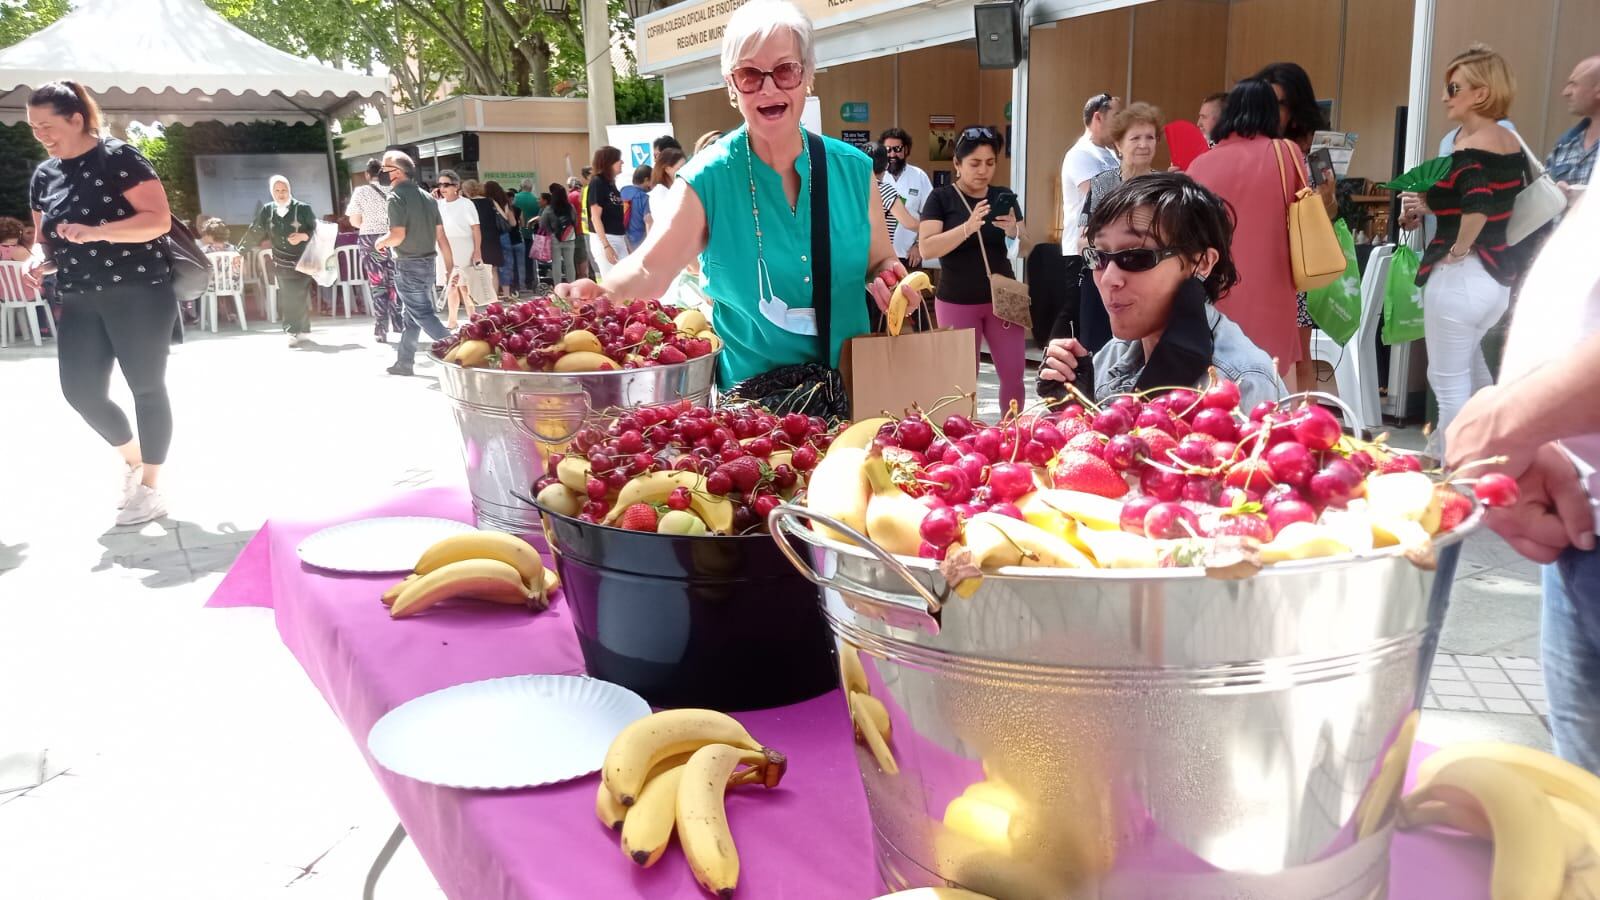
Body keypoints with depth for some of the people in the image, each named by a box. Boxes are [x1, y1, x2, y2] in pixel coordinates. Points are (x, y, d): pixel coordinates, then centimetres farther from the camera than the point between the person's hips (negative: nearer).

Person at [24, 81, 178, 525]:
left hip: (137, 295, -7)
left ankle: (151, 489, 10)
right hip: (80, 302, 7)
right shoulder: (44, 174, 11)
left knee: (146, 387, 0)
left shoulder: (118, 158, -9)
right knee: (81, 391, 2)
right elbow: (44, 235, 20)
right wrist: (39, 257, -4)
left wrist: (95, 231, -27)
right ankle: (133, 457, 28)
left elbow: (159, 219, -16)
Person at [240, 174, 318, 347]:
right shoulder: (268, 210, 6)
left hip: (301, 261, -3)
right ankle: (294, 332, 7)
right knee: (287, 299, 2)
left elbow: (316, 231, -1)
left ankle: (302, 331, 1)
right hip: (281, 264, 3)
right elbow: (254, 232, 10)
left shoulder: (303, 209, -4)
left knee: (300, 297, -6)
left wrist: (302, 236, -18)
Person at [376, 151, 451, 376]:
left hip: (408, 265, -8)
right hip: (429, 263, 8)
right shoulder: (427, 197, 9)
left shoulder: (396, 197, -13)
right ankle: (404, 362, 24)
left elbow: (398, 235, -22)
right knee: (411, 315, 16)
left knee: (423, 315, -4)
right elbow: (441, 236, 6)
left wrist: (381, 242, -1)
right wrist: (450, 267, 7)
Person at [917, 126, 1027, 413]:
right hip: (957, 302, -3)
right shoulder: (941, 198, -4)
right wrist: (968, 227, -28)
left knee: (1014, 376, 2)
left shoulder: (1004, 197, 7)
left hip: (1001, 299, 3)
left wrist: (1014, 230, -16)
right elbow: (927, 249, -15)